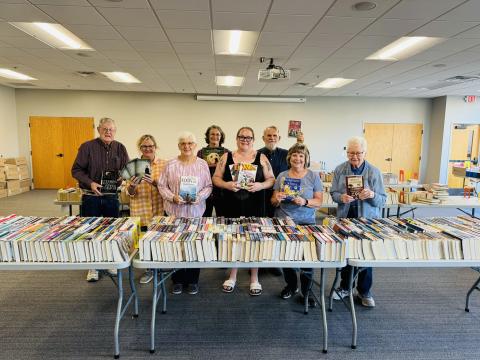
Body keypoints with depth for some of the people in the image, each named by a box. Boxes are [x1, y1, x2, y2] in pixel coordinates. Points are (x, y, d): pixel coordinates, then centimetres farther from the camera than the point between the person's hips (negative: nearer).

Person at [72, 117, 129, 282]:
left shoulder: (120, 148, 2)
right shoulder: (87, 147, -5)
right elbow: (76, 170, -5)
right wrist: (90, 183, -19)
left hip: (111, 196, 2)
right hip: (91, 196, -2)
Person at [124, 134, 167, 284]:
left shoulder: (163, 164, 2)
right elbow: (129, 192, 4)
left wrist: (154, 182, -21)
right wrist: (132, 185, -18)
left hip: (159, 210, -1)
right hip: (140, 212, 1)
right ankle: (149, 269, 22)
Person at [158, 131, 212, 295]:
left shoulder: (202, 164, 3)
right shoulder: (171, 164, 1)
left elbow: (208, 186, 5)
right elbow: (162, 185, 3)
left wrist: (199, 197, -13)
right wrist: (173, 197, -13)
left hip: (196, 211, 1)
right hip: (175, 211, 0)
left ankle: (192, 280, 23)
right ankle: (177, 280, 23)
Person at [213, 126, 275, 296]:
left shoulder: (261, 157, 4)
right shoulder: (226, 157, 5)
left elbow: (271, 179, 3)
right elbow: (216, 178, 5)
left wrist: (261, 185, -17)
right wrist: (226, 184, -15)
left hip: (255, 207, 0)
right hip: (232, 207, 1)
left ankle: (254, 279, 23)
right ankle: (232, 276, 27)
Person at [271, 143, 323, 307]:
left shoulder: (313, 176, 3)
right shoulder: (282, 176, 7)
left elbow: (319, 201, 0)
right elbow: (273, 202, 9)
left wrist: (304, 202, -18)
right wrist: (277, 199, -13)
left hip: (306, 223, -2)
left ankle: (306, 292, 14)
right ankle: (291, 286, 29)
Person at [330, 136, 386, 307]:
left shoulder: (374, 172, -6)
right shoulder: (340, 170, 0)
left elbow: (382, 199, -7)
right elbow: (333, 193, 2)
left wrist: (372, 195, -28)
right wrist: (342, 197, -20)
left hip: (367, 218, -1)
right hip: (345, 217, 2)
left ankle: (364, 291, 26)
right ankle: (345, 287, 30)